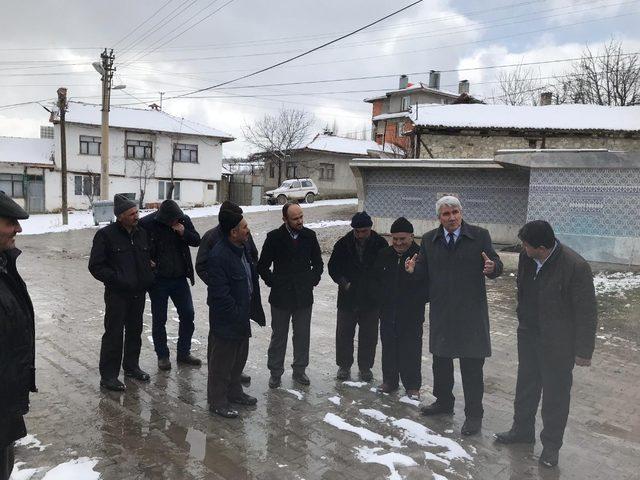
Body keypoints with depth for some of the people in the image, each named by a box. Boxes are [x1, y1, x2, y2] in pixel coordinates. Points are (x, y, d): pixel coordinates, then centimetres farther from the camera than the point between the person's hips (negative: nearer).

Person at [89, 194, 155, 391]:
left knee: (135, 331, 17)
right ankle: (108, 375, 10)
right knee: (114, 334, -1)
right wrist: (116, 279, -19)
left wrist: (148, 278, 8)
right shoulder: (106, 234, -10)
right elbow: (95, 266, -10)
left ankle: (131, 366, 33)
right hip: (117, 294, -6)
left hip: (138, 293, 6)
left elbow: (148, 258, 22)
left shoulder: (141, 233, 9)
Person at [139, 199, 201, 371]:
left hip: (180, 278, 4)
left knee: (188, 314, 8)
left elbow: (197, 240, 2)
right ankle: (162, 355, 24)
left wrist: (184, 233, -16)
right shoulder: (146, 223, -14)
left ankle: (183, 352, 25)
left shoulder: (184, 220, -4)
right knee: (159, 319, 8)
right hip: (158, 280, -3)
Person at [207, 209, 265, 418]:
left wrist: (249, 311, 13)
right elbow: (219, 292, -25)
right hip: (226, 320, -10)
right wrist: (236, 314, -20)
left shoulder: (242, 249, 6)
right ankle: (217, 401, 22)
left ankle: (234, 392, 41)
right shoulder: (219, 255, -25)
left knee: (239, 358, 23)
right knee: (222, 362, 6)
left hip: (241, 317, 10)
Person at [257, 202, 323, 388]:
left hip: (304, 296, 2)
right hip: (281, 297, -2)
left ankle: (299, 370, 29)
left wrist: (313, 281, 1)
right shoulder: (274, 237, -9)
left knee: (303, 336, 12)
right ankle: (275, 372, 25)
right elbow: (262, 266, -1)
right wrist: (273, 282, -6)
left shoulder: (310, 236, -1)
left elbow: (318, 263, 10)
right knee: (278, 336, 11)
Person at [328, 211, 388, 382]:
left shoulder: (380, 244, -7)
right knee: (344, 333, 9)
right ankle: (344, 365, 25)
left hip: (371, 299, 0)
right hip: (348, 297, 1)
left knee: (369, 335, 9)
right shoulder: (343, 244, -5)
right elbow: (332, 266, 4)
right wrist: (343, 282, -9)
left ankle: (365, 367, 26)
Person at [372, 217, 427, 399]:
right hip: (388, 313, 4)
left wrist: (416, 302, -13)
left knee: (411, 350, 3)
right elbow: (375, 279, 15)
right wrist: (382, 299, 3)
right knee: (389, 347, 13)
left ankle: (412, 385, 18)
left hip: (412, 315, -4)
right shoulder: (384, 255, 5)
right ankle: (389, 381, 28)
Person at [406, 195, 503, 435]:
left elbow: (497, 265, -3)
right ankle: (444, 402, 39)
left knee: (472, 367, 4)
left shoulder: (480, 236, -3)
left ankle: (474, 414, 19)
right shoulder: (429, 240, 5)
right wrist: (414, 269, -14)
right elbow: (425, 273, 7)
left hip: (471, 314, -3)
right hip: (440, 314, 4)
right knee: (440, 362, 18)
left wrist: (492, 267, -25)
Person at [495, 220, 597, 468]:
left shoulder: (575, 267, -26)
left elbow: (587, 311, -18)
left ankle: (551, 445, 29)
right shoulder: (526, 257, -8)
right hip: (528, 336, 6)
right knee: (526, 385, 21)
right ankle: (522, 430, 41)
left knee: (555, 394, 11)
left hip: (558, 343, -6)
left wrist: (584, 351, -13)